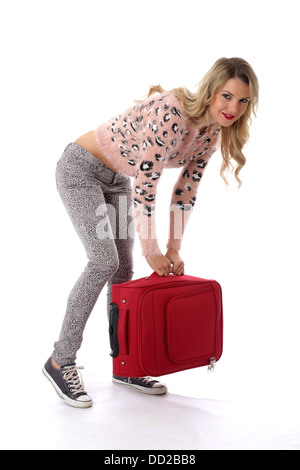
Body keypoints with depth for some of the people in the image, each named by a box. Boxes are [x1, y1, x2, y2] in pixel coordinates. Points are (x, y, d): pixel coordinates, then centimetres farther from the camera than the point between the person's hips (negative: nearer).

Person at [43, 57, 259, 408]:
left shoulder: (211, 132, -6)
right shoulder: (170, 113, -32)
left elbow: (186, 190, 1)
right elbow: (145, 186, -29)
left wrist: (174, 249, -1)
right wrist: (151, 251, -21)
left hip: (117, 179, 8)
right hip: (80, 169, -8)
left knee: (124, 267, 5)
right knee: (104, 260, -19)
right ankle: (60, 361, -8)